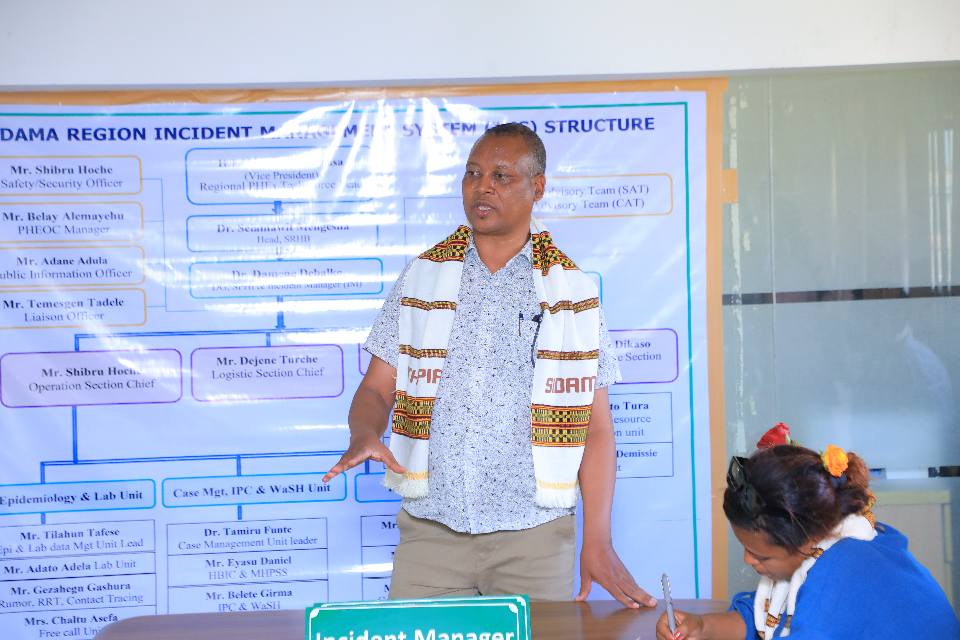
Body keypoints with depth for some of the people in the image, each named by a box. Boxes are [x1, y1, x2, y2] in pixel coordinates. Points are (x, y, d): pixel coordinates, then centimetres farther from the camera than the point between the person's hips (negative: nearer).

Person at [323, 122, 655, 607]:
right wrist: (364, 436, -17)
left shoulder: (572, 290, 2)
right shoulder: (421, 277, 6)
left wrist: (597, 542, -7)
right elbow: (376, 389, 6)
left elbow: (596, 426, 1)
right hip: (430, 528, 1)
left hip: (535, 535, -1)